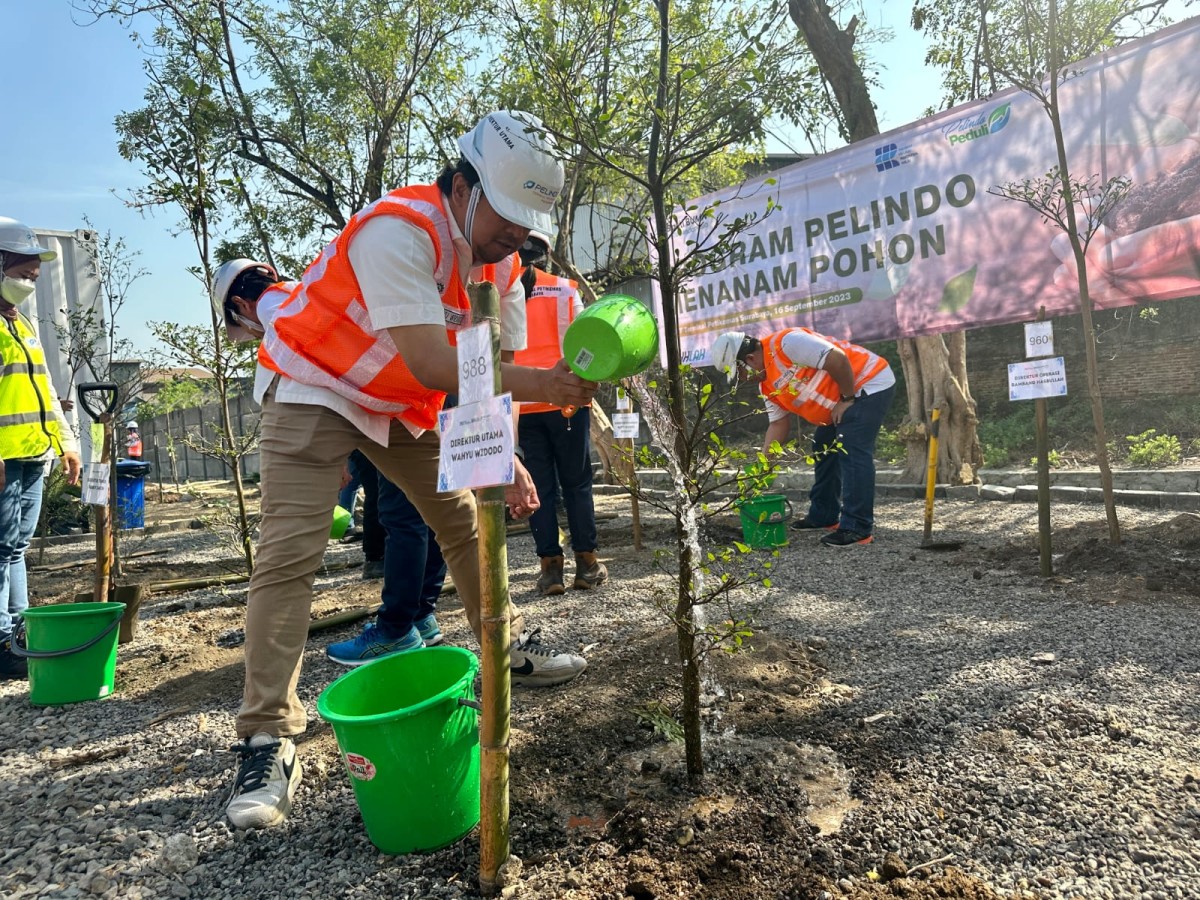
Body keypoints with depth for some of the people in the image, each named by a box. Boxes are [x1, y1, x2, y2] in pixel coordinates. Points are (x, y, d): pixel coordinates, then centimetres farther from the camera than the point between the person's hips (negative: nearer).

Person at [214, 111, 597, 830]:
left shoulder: (497, 258, -4)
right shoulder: (399, 230, -30)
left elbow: (494, 365, -5)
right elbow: (431, 364, -39)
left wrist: (505, 457, -16)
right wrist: (540, 384, -43)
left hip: (398, 402, 7)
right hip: (313, 389, -7)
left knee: (463, 515, 8)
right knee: (290, 553, -14)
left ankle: (509, 648, 24)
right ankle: (269, 740, -7)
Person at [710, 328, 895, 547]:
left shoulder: (785, 343, -24)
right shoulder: (768, 385, 7)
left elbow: (838, 358, -28)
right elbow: (778, 423, 9)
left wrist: (846, 398, -18)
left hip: (871, 383, -10)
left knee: (852, 453, -15)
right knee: (823, 449, 15)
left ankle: (858, 529, -12)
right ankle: (823, 516, 24)